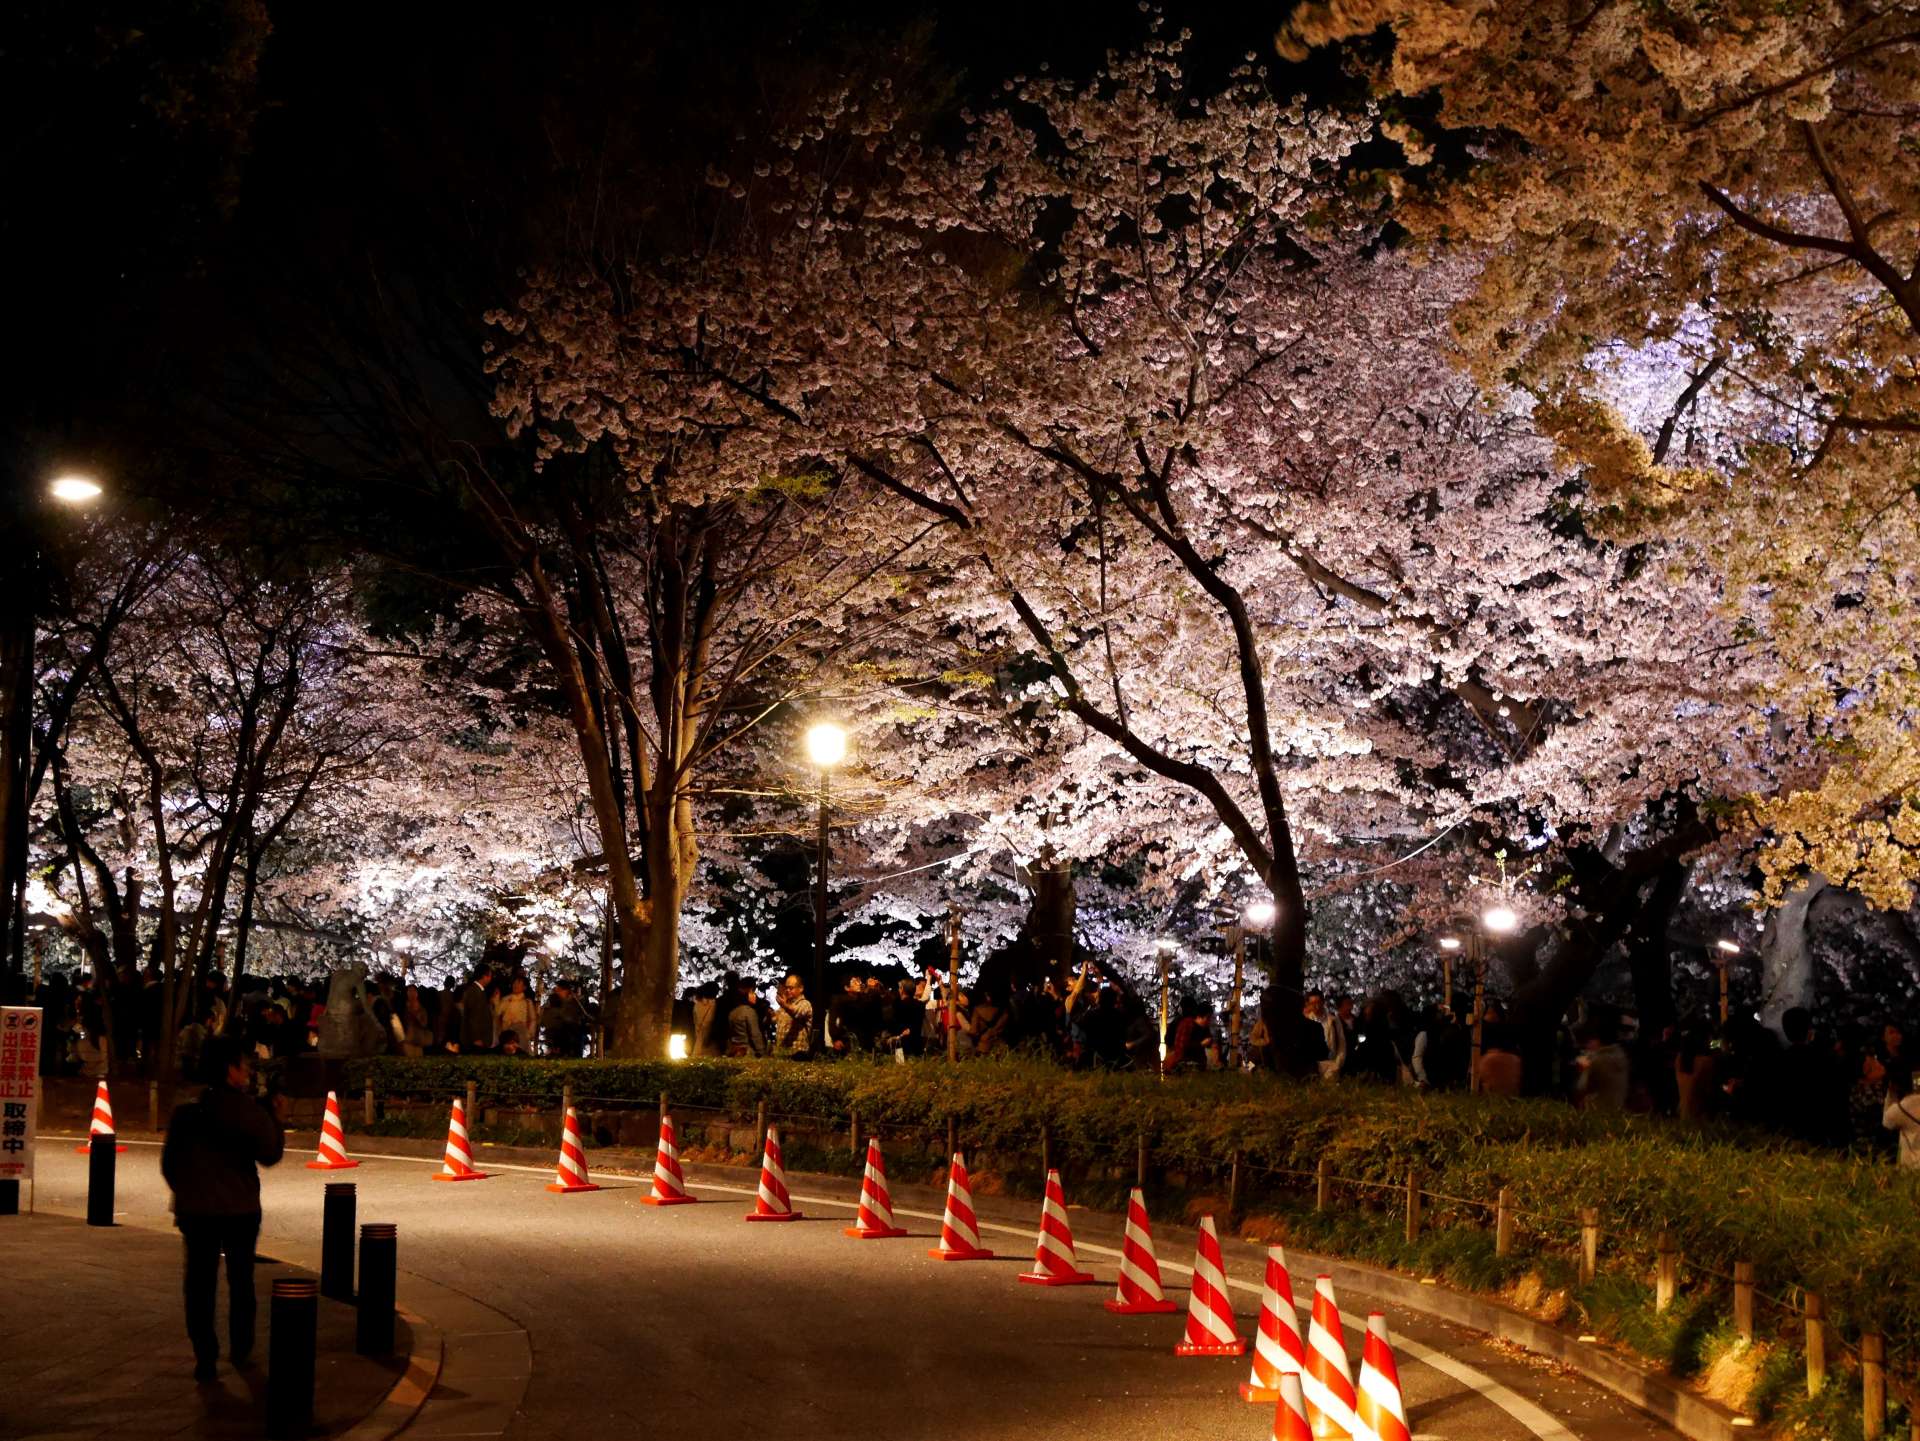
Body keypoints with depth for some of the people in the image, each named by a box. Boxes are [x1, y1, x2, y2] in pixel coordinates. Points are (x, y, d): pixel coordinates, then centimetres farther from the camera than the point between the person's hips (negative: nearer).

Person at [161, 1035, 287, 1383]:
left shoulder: (186, 1113, -4)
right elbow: (269, 1156, -2)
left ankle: (205, 1357, 0)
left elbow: (169, 1162, 1)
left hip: (197, 1210, 1)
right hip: (241, 1210, -1)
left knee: (200, 1283, 4)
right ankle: (240, 1350, 25)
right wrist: (278, 1121, 9)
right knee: (241, 1280, 16)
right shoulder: (251, 1112, -11)